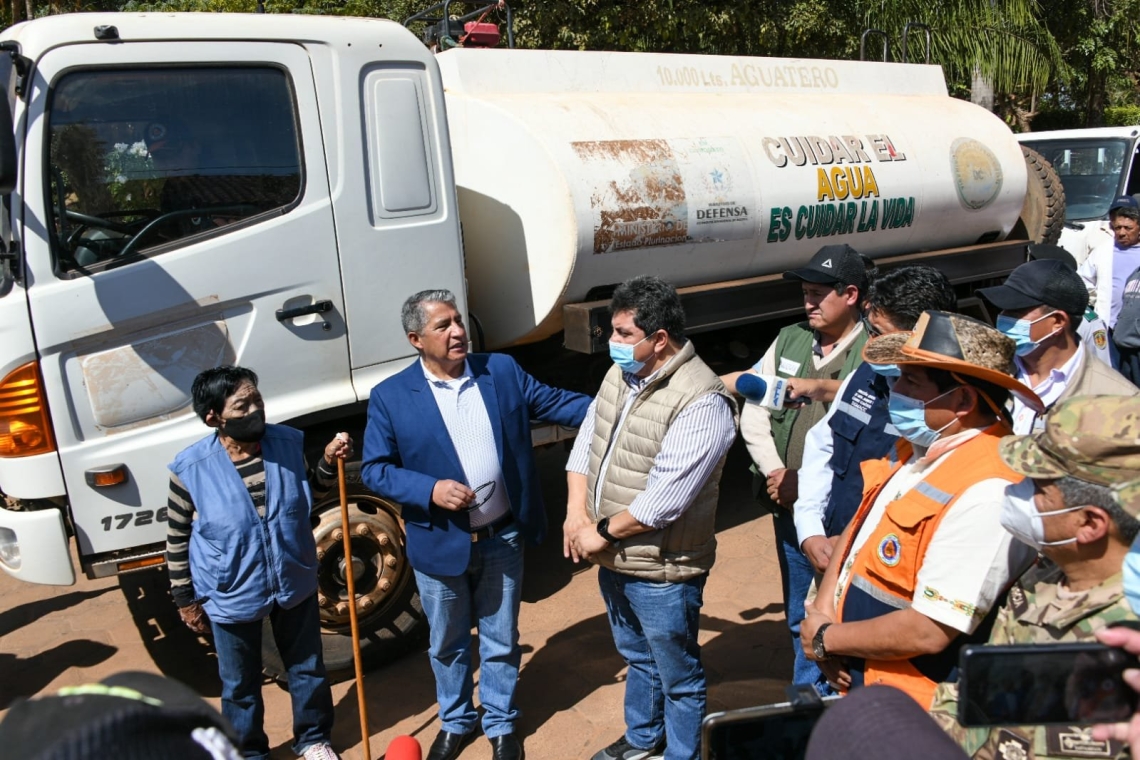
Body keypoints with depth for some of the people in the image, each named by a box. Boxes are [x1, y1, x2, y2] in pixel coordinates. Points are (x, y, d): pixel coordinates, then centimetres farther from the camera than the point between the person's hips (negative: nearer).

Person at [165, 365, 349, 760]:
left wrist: (329, 461, -11)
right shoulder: (192, 468, -19)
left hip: (294, 583, 3)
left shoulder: (288, 442, -11)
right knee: (240, 684, 18)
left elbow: (310, 492, 7)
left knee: (307, 668, 19)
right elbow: (177, 538, -6)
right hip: (230, 596, -2)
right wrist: (186, 600, -1)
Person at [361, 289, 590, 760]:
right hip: (440, 545, -1)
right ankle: (456, 722, 43)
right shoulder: (390, 397, -10)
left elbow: (554, 402, 1)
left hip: (502, 540, 2)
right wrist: (430, 489, -23)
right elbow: (375, 470, -8)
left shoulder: (502, 371, -2)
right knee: (448, 645, 19)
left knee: (501, 641, 17)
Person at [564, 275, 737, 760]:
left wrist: (602, 532, -17)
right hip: (613, 561, 9)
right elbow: (586, 444, 6)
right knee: (637, 657, 29)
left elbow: (665, 497, -27)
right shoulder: (620, 375, 3)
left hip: (662, 572, -8)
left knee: (678, 677, 12)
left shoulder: (702, 402, -25)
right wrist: (577, 513, -8)